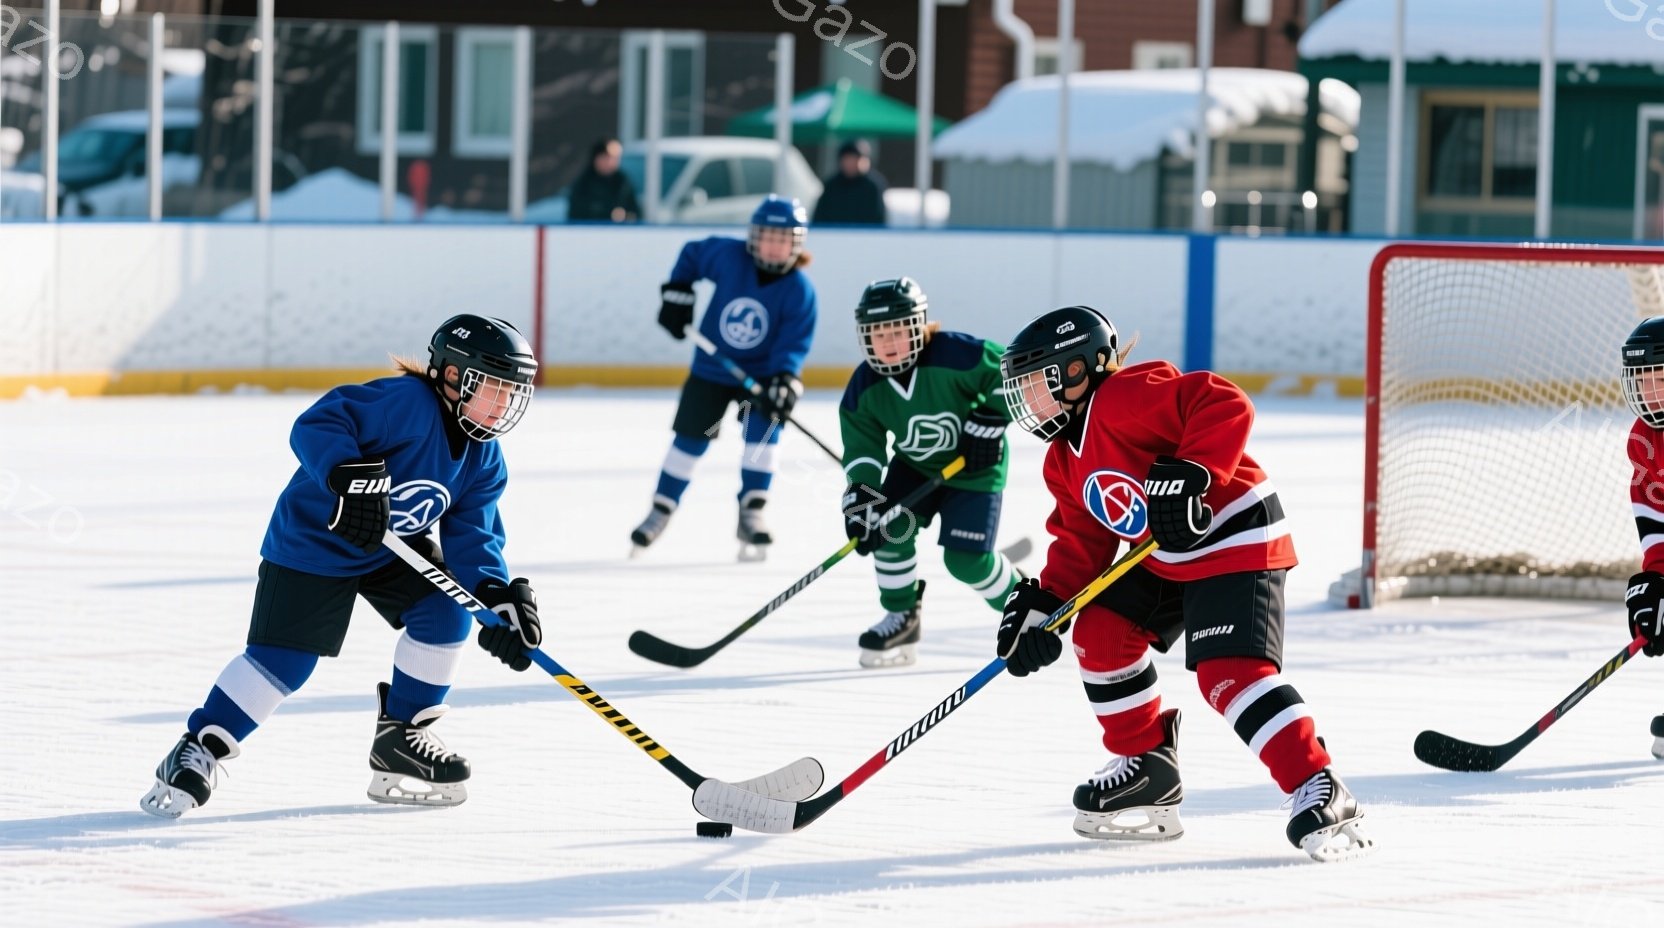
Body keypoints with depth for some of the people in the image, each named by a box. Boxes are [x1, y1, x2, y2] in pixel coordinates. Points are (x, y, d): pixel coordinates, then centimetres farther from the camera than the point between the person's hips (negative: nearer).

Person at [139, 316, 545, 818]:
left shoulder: (483, 461, -6)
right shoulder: (405, 402, -28)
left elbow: (470, 540, -10)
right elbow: (316, 425, -34)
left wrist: (500, 597, -27)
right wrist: (348, 476, -51)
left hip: (395, 549, 7)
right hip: (312, 538, -7)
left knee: (446, 610, -12)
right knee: (282, 658, -12)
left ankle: (400, 738, 5)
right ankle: (197, 752, 0)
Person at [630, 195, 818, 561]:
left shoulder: (799, 289, -20)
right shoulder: (728, 255, -18)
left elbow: (794, 342, -21)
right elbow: (692, 254, 2)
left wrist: (785, 379, -36)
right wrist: (676, 292, -4)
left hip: (761, 371, -1)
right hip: (712, 368, 1)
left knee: (764, 430, -21)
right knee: (690, 436, 6)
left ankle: (750, 514, -12)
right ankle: (661, 511, 22)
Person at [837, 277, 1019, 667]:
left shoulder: (956, 356, -30)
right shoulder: (864, 389, -15)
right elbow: (861, 450, -14)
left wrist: (989, 422, -22)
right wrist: (861, 499, -28)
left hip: (974, 466, -5)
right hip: (914, 467, 5)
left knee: (966, 558, -13)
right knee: (891, 527, -18)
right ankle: (901, 620, 0)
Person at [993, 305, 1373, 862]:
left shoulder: (1126, 398, -19)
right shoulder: (1064, 462, 13)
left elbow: (1225, 405, -28)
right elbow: (1081, 542, 12)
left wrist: (1190, 475, -34)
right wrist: (1042, 604, -1)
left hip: (1237, 538, -11)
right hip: (1167, 561, 11)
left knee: (1229, 671, -23)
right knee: (1100, 632, 8)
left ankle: (1318, 790, -26)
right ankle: (1146, 763, 19)